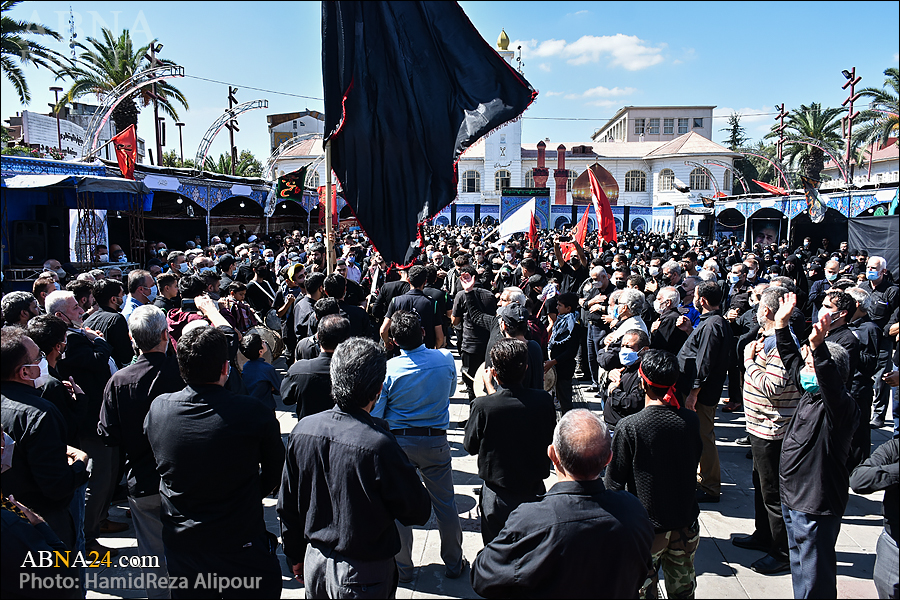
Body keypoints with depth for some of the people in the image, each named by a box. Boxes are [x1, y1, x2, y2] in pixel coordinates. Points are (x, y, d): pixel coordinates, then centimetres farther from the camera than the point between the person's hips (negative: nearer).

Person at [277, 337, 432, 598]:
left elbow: (287, 507, 2)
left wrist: (296, 557, 17)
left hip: (315, 565, 5)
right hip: (362, 576, -5)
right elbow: (418, 512, -17)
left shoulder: (302, 430, -11)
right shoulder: (379, 445, -29)